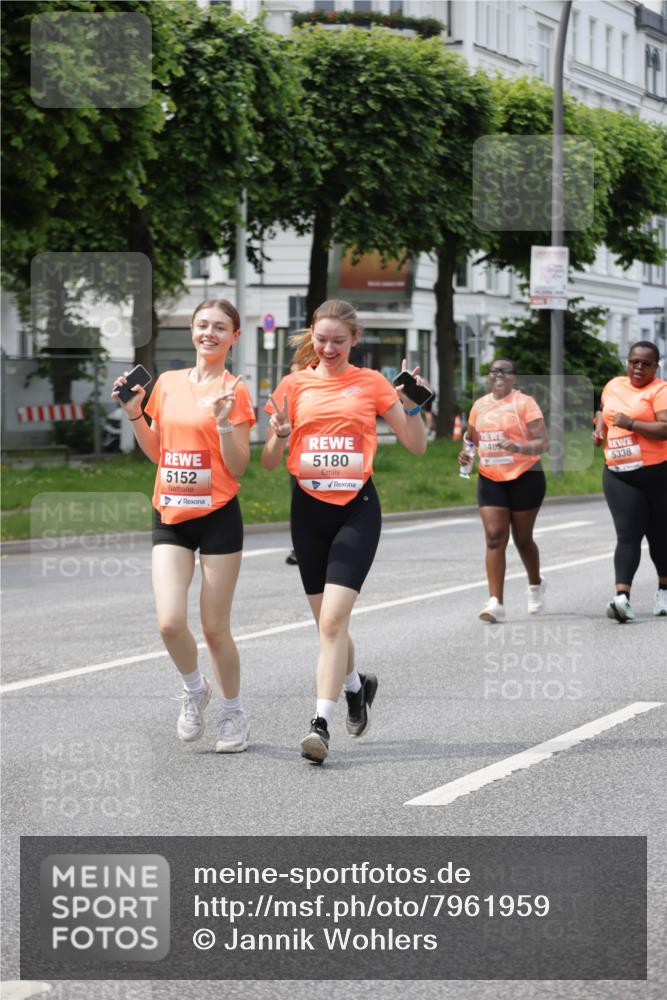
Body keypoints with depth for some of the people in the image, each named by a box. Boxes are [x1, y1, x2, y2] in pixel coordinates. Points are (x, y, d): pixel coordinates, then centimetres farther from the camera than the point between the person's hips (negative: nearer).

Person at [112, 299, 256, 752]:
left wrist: (224, 422, -21)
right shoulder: (168, 383, 9)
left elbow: (238, 467, -7)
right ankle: (195, 689, 18)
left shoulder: (234, 391, -5)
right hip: (170, 515, 4)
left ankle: (233, 712, 22)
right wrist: (134, 413, 5)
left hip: (217, 516, -4)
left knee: (215, 628, 1)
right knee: (170, 622, -11)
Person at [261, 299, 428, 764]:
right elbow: (270, 462, 7)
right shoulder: (294, 384, 6)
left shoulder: (371, 382, 3)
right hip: (309, 507, 3)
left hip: (357, 507, -3)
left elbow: (417, 445, 7)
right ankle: (356, 685, 41)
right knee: (327, 619, 12)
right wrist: (280, 436, -14)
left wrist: (410, 404, -10)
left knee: (333, 619, -16)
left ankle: (322, 723, -18)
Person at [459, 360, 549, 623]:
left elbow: (543, 442, -13)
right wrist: (465, 453, 3)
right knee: (494, 537, -9)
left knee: (522, 539, 8)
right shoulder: (480, 406, 9)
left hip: (524, 479, -4)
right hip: (490, 480, 4)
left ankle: (535, 584, 38)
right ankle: (495, 603, -14)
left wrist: (518, 447, -31)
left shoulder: (524, 403, -7)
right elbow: (471, 436, 25)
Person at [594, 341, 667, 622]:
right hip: (618, 475, 4)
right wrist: (599, 428, 12)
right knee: (627, 535, -9)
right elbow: (603, 410, 33)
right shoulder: (614, 385, 12)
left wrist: (630, 423, -21)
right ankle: (622, 596, -22)